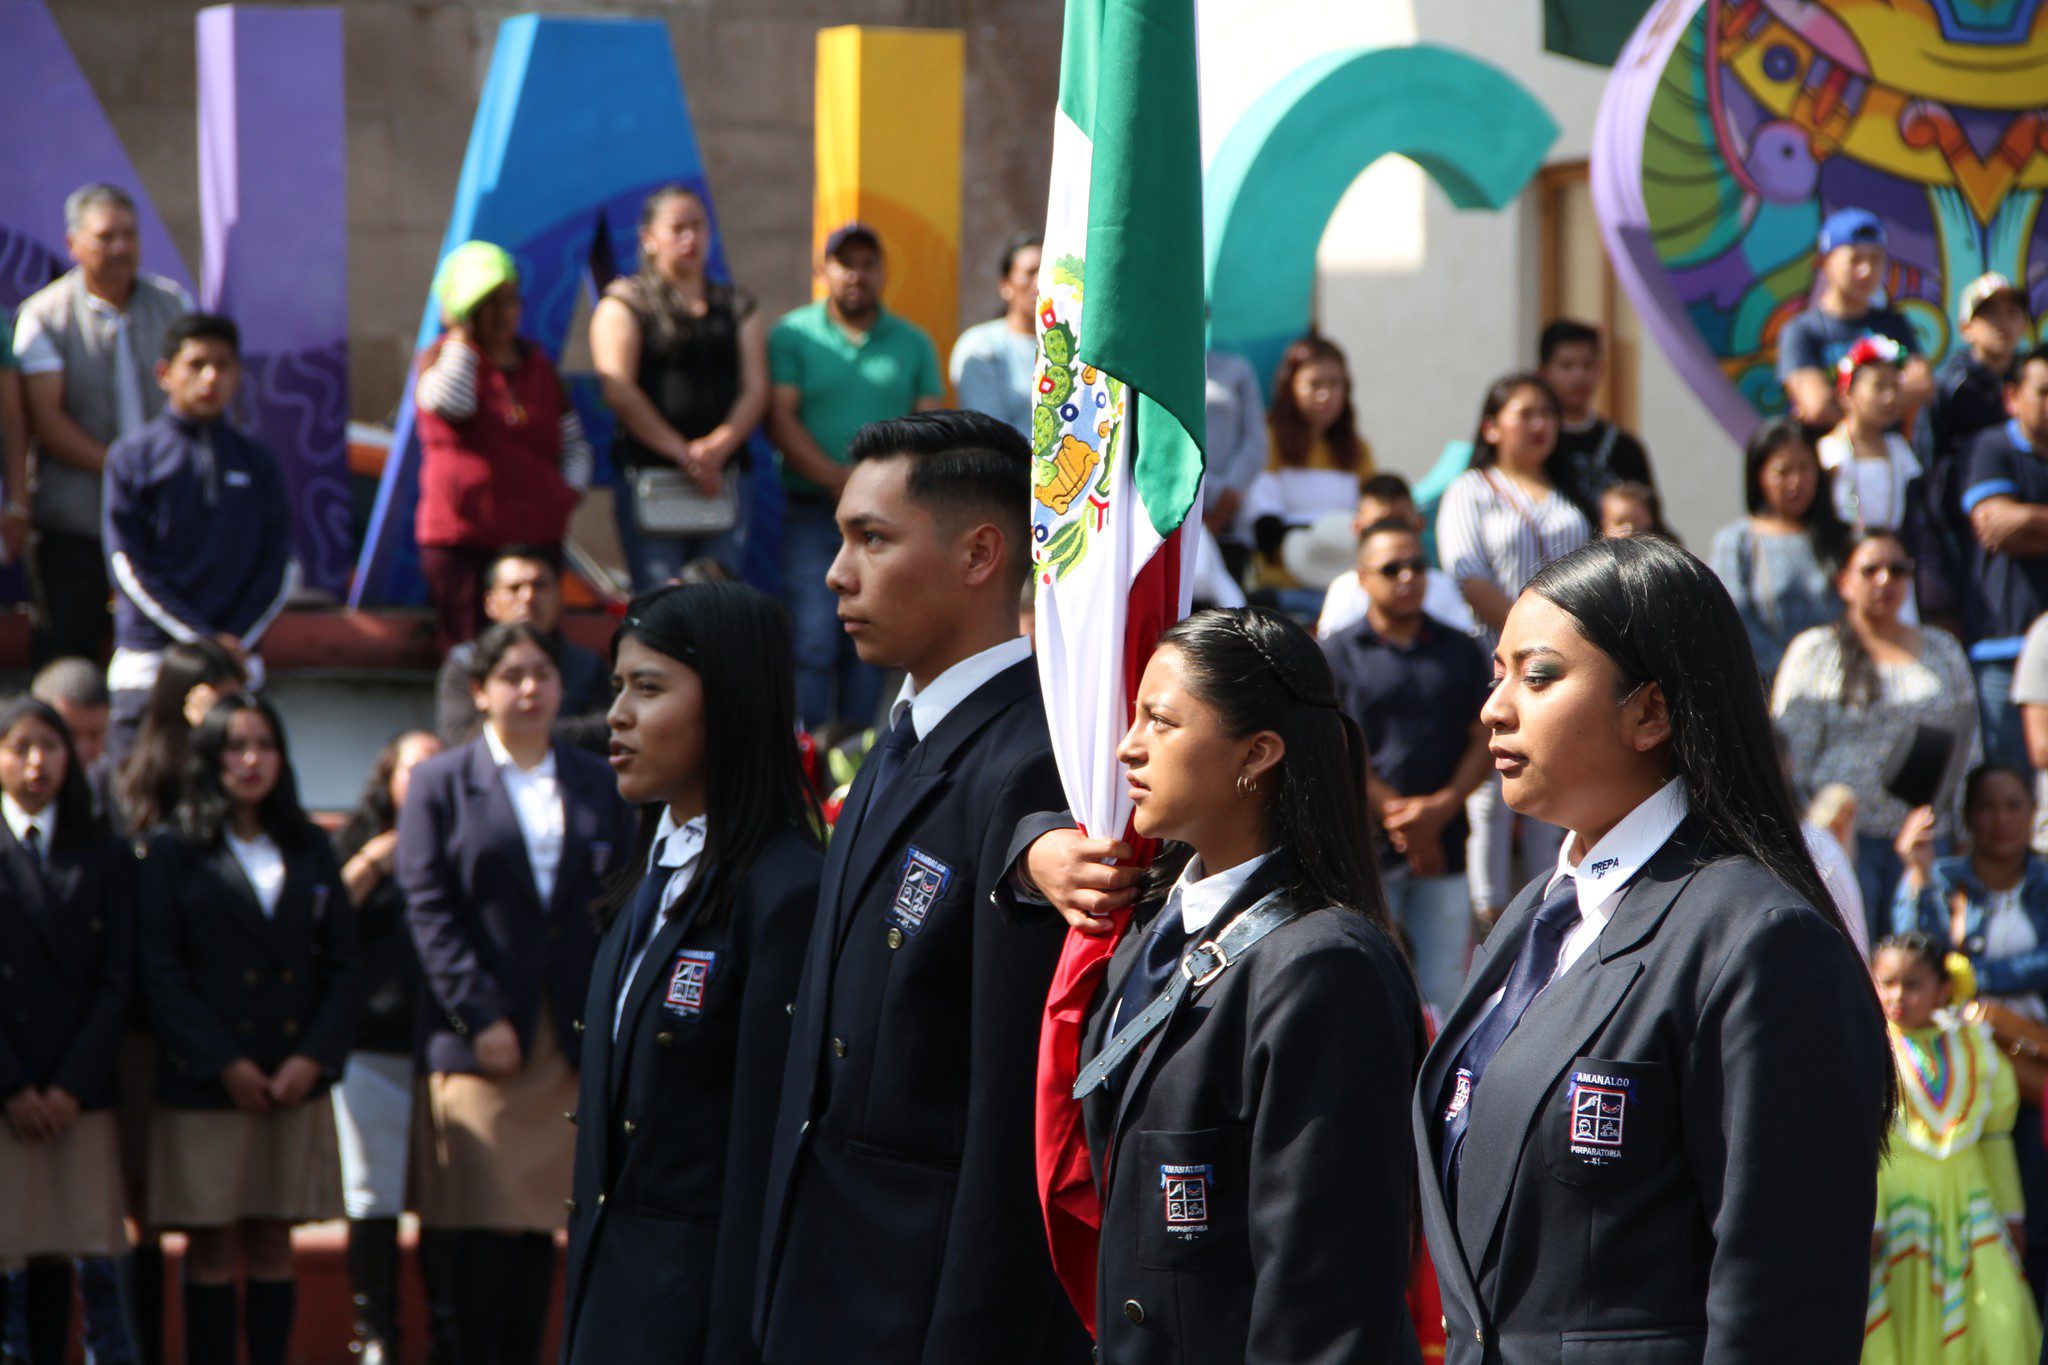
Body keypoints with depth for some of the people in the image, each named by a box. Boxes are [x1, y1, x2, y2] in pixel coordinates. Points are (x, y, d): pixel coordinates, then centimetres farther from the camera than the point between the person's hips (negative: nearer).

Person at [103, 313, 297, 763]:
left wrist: (235, 640, -6)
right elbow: (130, 565, -2)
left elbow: (281, 567, 9)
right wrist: (202, 638, -9)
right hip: (150, 656, -2)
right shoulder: (132, 456, 4)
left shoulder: (257, 464, 12)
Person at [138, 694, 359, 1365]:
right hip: (205, 1084, -3)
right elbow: (159, 971, -4)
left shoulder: (310, 849, 14)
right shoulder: (176, 850, 3)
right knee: (213, 1250, -3)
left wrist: (314, 1057, -5)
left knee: (272, 1245, 4)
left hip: (296, 1080, 3)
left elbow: (340, 962, 10)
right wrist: (223, 1064, -12)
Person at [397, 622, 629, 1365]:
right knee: (475, 1230, -7)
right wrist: (481, 1017, -12)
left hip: (573, 1042, 3)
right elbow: (428, 908, -3)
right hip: (477, 1041, -3)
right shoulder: (441, 784, 5)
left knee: (541, 1223, 4)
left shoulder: (599, 785, 13)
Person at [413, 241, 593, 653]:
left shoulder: (538, 366, 18)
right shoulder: (440, 357, 4)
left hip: (537, 538, 4)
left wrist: (571, 491, 6)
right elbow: (451, 404, -20)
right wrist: (461, 334, -9)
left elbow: (574, 443, 25)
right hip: (462, 541, -4)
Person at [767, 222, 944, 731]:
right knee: (813, 642, -11)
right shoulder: (794, 335, 6)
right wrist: (837, 478, -16)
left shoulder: (913, 343, 13)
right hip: (812, 514, -2)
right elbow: (780, 421, -3)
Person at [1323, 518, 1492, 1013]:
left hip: (1443, 848, 3)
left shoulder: (1461, 652, 12)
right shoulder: (1337, 654, 2)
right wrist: (1398, 814, -11)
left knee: (1444, 992, 3)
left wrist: (1442, 807, -9)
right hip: (1364, 851, -3)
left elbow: (1486, 740, 7)